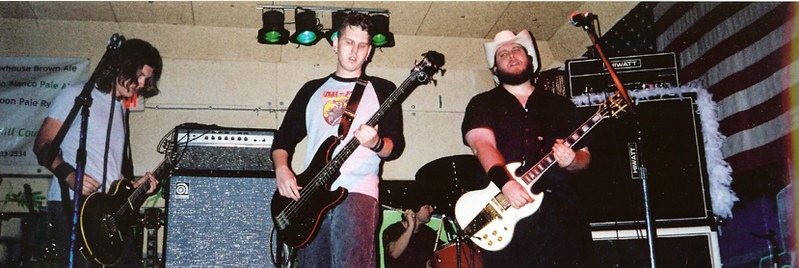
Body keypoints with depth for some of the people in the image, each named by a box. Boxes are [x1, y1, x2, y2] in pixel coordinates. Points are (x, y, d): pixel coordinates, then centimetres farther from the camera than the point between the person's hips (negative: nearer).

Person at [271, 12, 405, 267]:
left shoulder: (382, 90, 12)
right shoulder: (312, 89, 20)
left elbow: (396, 145, 4)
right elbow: (284, 136, 18)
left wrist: (375, 143, -18)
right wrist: (281, 169, -1)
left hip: (357, 192, -3)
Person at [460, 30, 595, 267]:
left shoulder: (560, 105, 19)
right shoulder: (482, 104, 10)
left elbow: (585, 155, 16)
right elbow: (483, 145, -7)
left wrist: (571, 161, -8)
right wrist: (505, 182, -25)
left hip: (562, 213, 3)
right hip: (505, 216, -2)